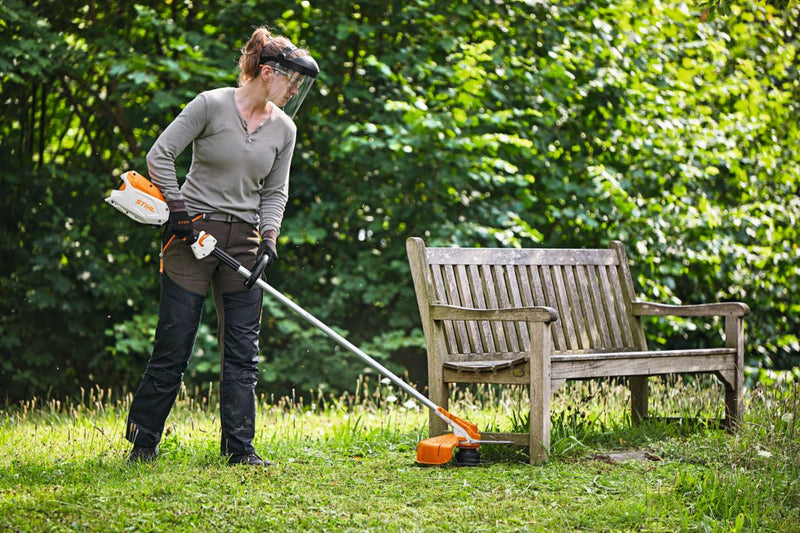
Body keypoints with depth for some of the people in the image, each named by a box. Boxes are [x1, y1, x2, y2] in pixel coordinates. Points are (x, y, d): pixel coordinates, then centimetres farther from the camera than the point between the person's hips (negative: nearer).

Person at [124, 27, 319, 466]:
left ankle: (239, 447, 6)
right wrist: (177, 209, -12)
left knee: (243, 351, 1)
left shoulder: (284, 129, 6)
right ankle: (142, 442, 11)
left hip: (243, 241, 5)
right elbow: (159, 155, -9)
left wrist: (268, 242, -3)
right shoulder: (212, 105, -9)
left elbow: (275, 193, 10)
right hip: (193, 234, -5)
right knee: (174, 345, -1)